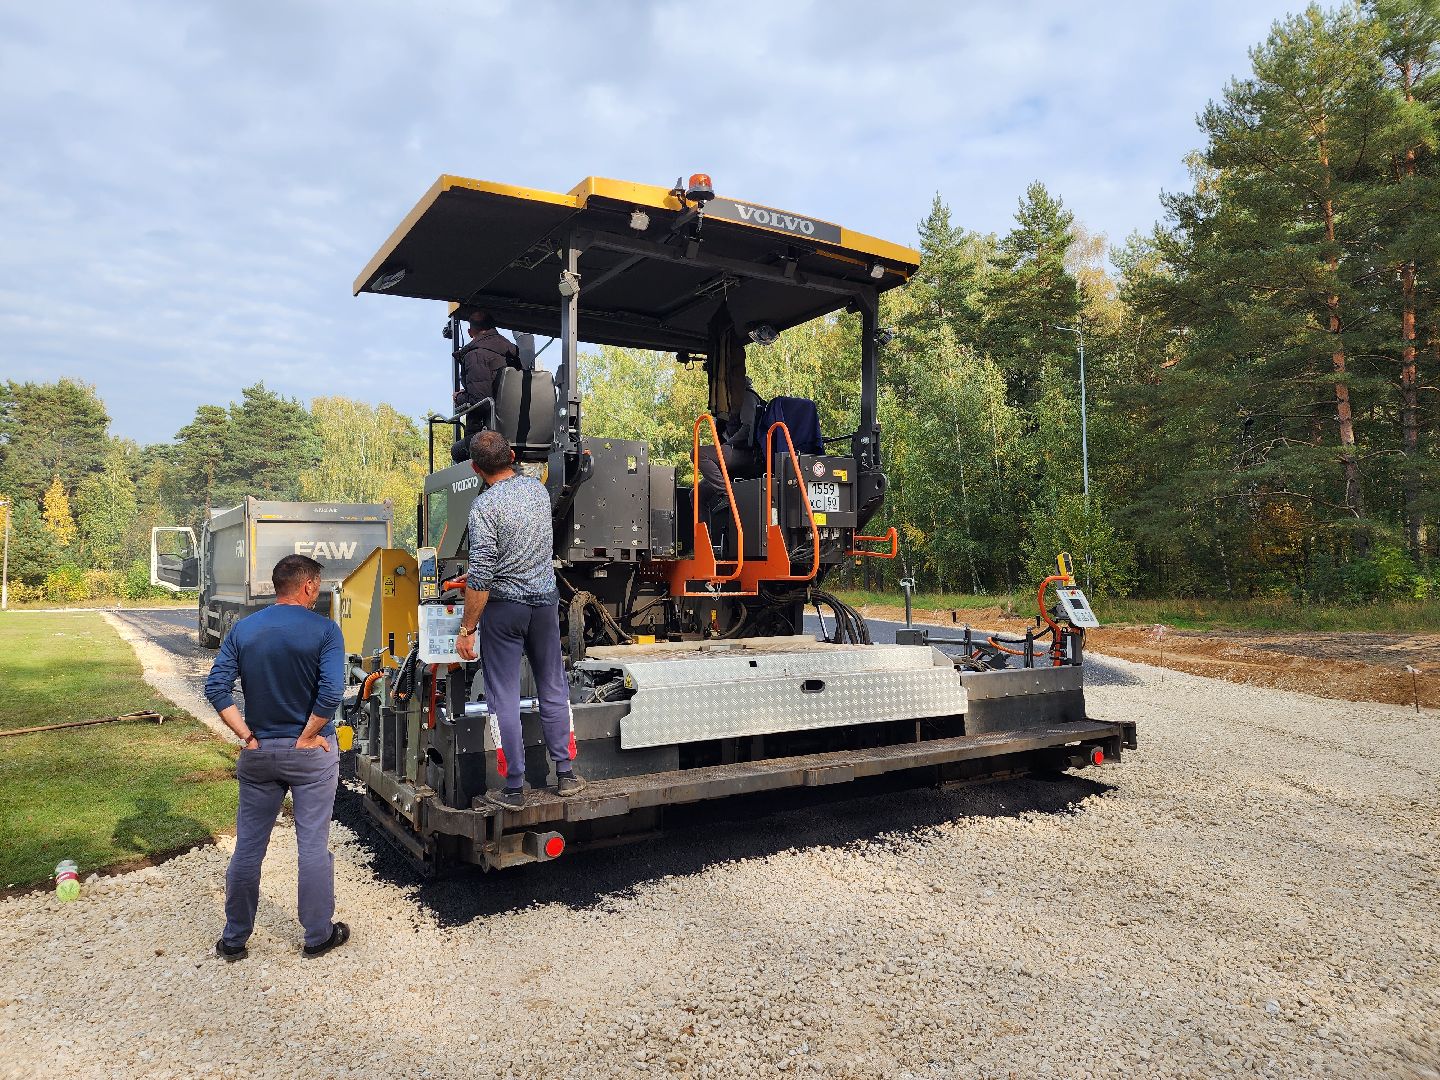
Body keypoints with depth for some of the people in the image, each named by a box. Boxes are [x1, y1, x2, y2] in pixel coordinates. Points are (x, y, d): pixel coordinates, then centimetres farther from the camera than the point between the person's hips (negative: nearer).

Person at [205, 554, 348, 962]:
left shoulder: (243, 629, 1)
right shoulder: (324, 630, -12)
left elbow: (216, 687, -5)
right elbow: (331, 692, -23)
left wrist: (247, 736, -4)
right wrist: (307, 736, -11)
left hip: (258, 753, 4)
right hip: (311, 752, -3)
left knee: (248, 847, 15)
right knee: (313, 846, 7)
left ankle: (234, 939, 27)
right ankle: (318, 935, 20)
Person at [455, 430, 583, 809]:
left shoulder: (485, 505, -16)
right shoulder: (538, 488, 4)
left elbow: (481, 577, -19)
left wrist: (467, 629, -11)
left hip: (504, 607, -5)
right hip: (545, 600, 5)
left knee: (504, 698, 4)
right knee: (553, 689, 15)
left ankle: (514, 788, 10)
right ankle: (565, 774, 22)